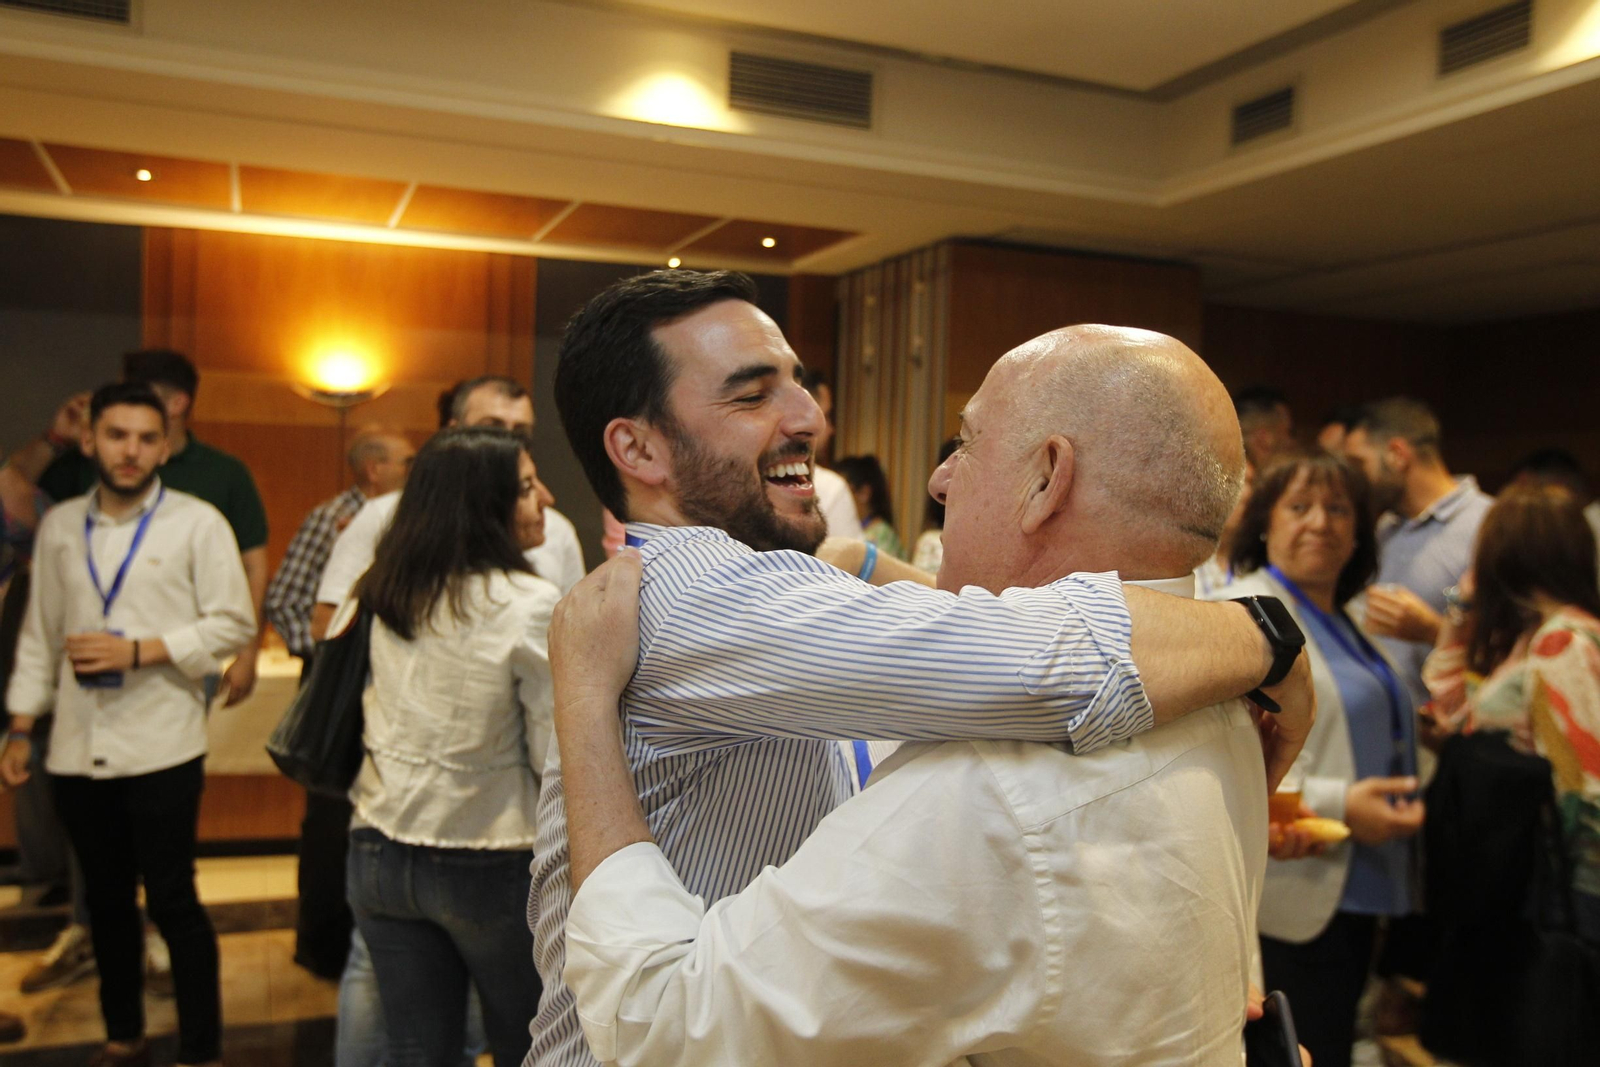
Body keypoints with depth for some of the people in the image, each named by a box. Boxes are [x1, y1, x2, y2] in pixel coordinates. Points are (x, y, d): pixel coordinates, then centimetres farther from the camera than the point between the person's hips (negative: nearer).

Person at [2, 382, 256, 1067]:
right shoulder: (60, 526, 10)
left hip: (160, 750, -4)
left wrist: (139, 651, -15)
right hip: (77, 750, 4)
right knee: (107, 900, 16)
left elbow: (234, 623, -7)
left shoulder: (197, 522, -4)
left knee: (171, 901, 1)